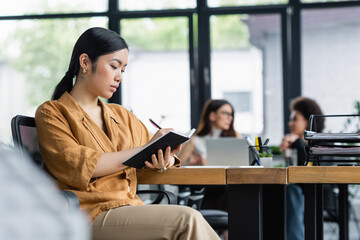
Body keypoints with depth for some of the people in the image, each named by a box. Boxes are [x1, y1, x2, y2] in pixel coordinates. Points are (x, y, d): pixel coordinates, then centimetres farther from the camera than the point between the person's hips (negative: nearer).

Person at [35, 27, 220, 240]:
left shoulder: (121, 116, 25)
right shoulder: (51, 113, 6)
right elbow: (75, 166, -10)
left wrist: (165, 161, -2)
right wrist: (141, 151, -8)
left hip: (130, 209, 6)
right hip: (92, 213, -5)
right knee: (187, 220, -28)